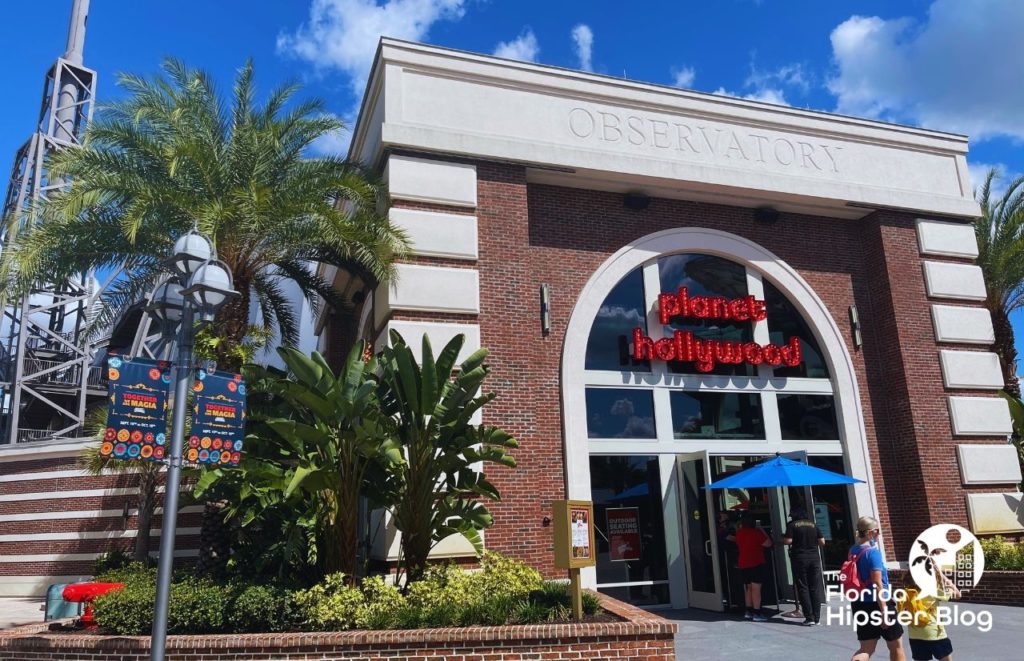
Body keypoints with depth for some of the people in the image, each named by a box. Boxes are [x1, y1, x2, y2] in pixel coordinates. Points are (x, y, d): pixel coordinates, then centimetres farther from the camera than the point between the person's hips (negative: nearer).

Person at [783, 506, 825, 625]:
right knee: (815, 588, 8)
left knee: (803, 588, 2)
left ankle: (809, 617, -1)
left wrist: (782, 537, 7)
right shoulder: (813, 524, 8)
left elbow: (788, 541, -14)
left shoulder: (792, 525, -5)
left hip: (799, 558, -4)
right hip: (814, 558, 4)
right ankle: (816, 617, 10)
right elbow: (822, 542, 7)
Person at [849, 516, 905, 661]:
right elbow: (877, 584, -22)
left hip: (860, 604, 7)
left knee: (866, 649, 11)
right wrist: (884, 611, -20)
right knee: (896, 646, 17)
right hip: (877, 603, -7)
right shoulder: (873, 551, -18)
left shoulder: (853, 550, 4)